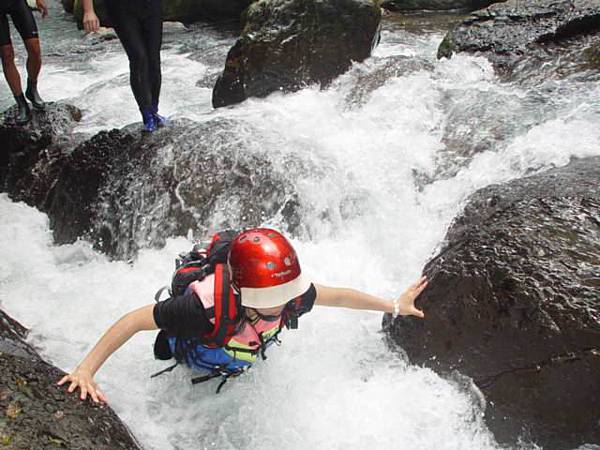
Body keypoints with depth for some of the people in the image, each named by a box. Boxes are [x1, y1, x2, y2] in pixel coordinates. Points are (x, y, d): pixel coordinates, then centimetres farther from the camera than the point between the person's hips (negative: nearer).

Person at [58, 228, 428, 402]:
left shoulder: (290, 294, -39)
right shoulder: (207, 306, -52)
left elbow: (337, 296, -21)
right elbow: (134, 320, -44)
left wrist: (395, 306, -10)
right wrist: (86, 369, -50)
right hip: (199, 362, -3)